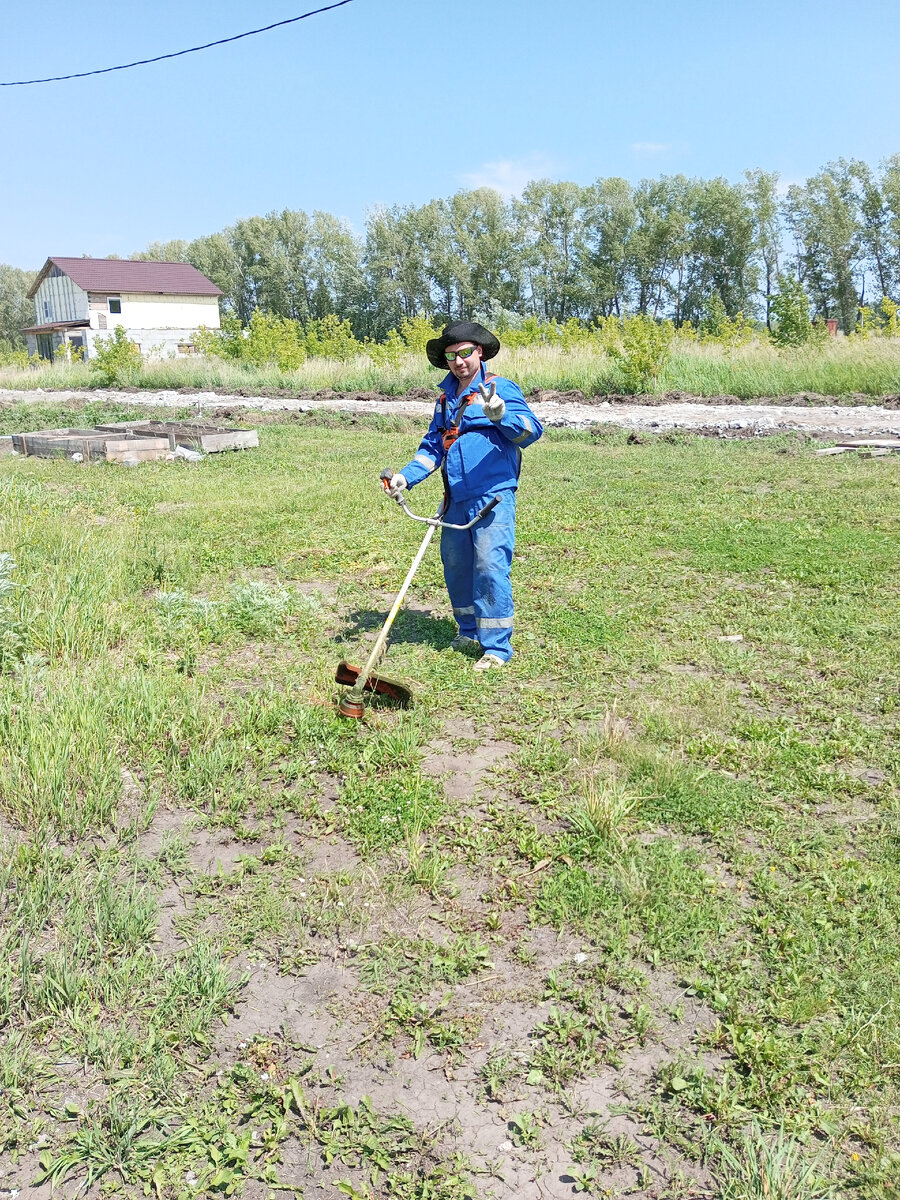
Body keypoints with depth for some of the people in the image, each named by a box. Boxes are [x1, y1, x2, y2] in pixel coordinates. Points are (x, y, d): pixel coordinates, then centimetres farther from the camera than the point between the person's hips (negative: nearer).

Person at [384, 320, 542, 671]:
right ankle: (470, 634, 29)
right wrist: (406, 477, 9)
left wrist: (500, 413, -34)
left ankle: (497, 646, -4)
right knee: (455, 567, 13)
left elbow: (532, 429, -15)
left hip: (493, 497, -7)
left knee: (490, 567, -12)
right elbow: (432, 447, 24)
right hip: (456, 500, 8)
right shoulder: (446, 399, 18)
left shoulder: (500, 388, -3)